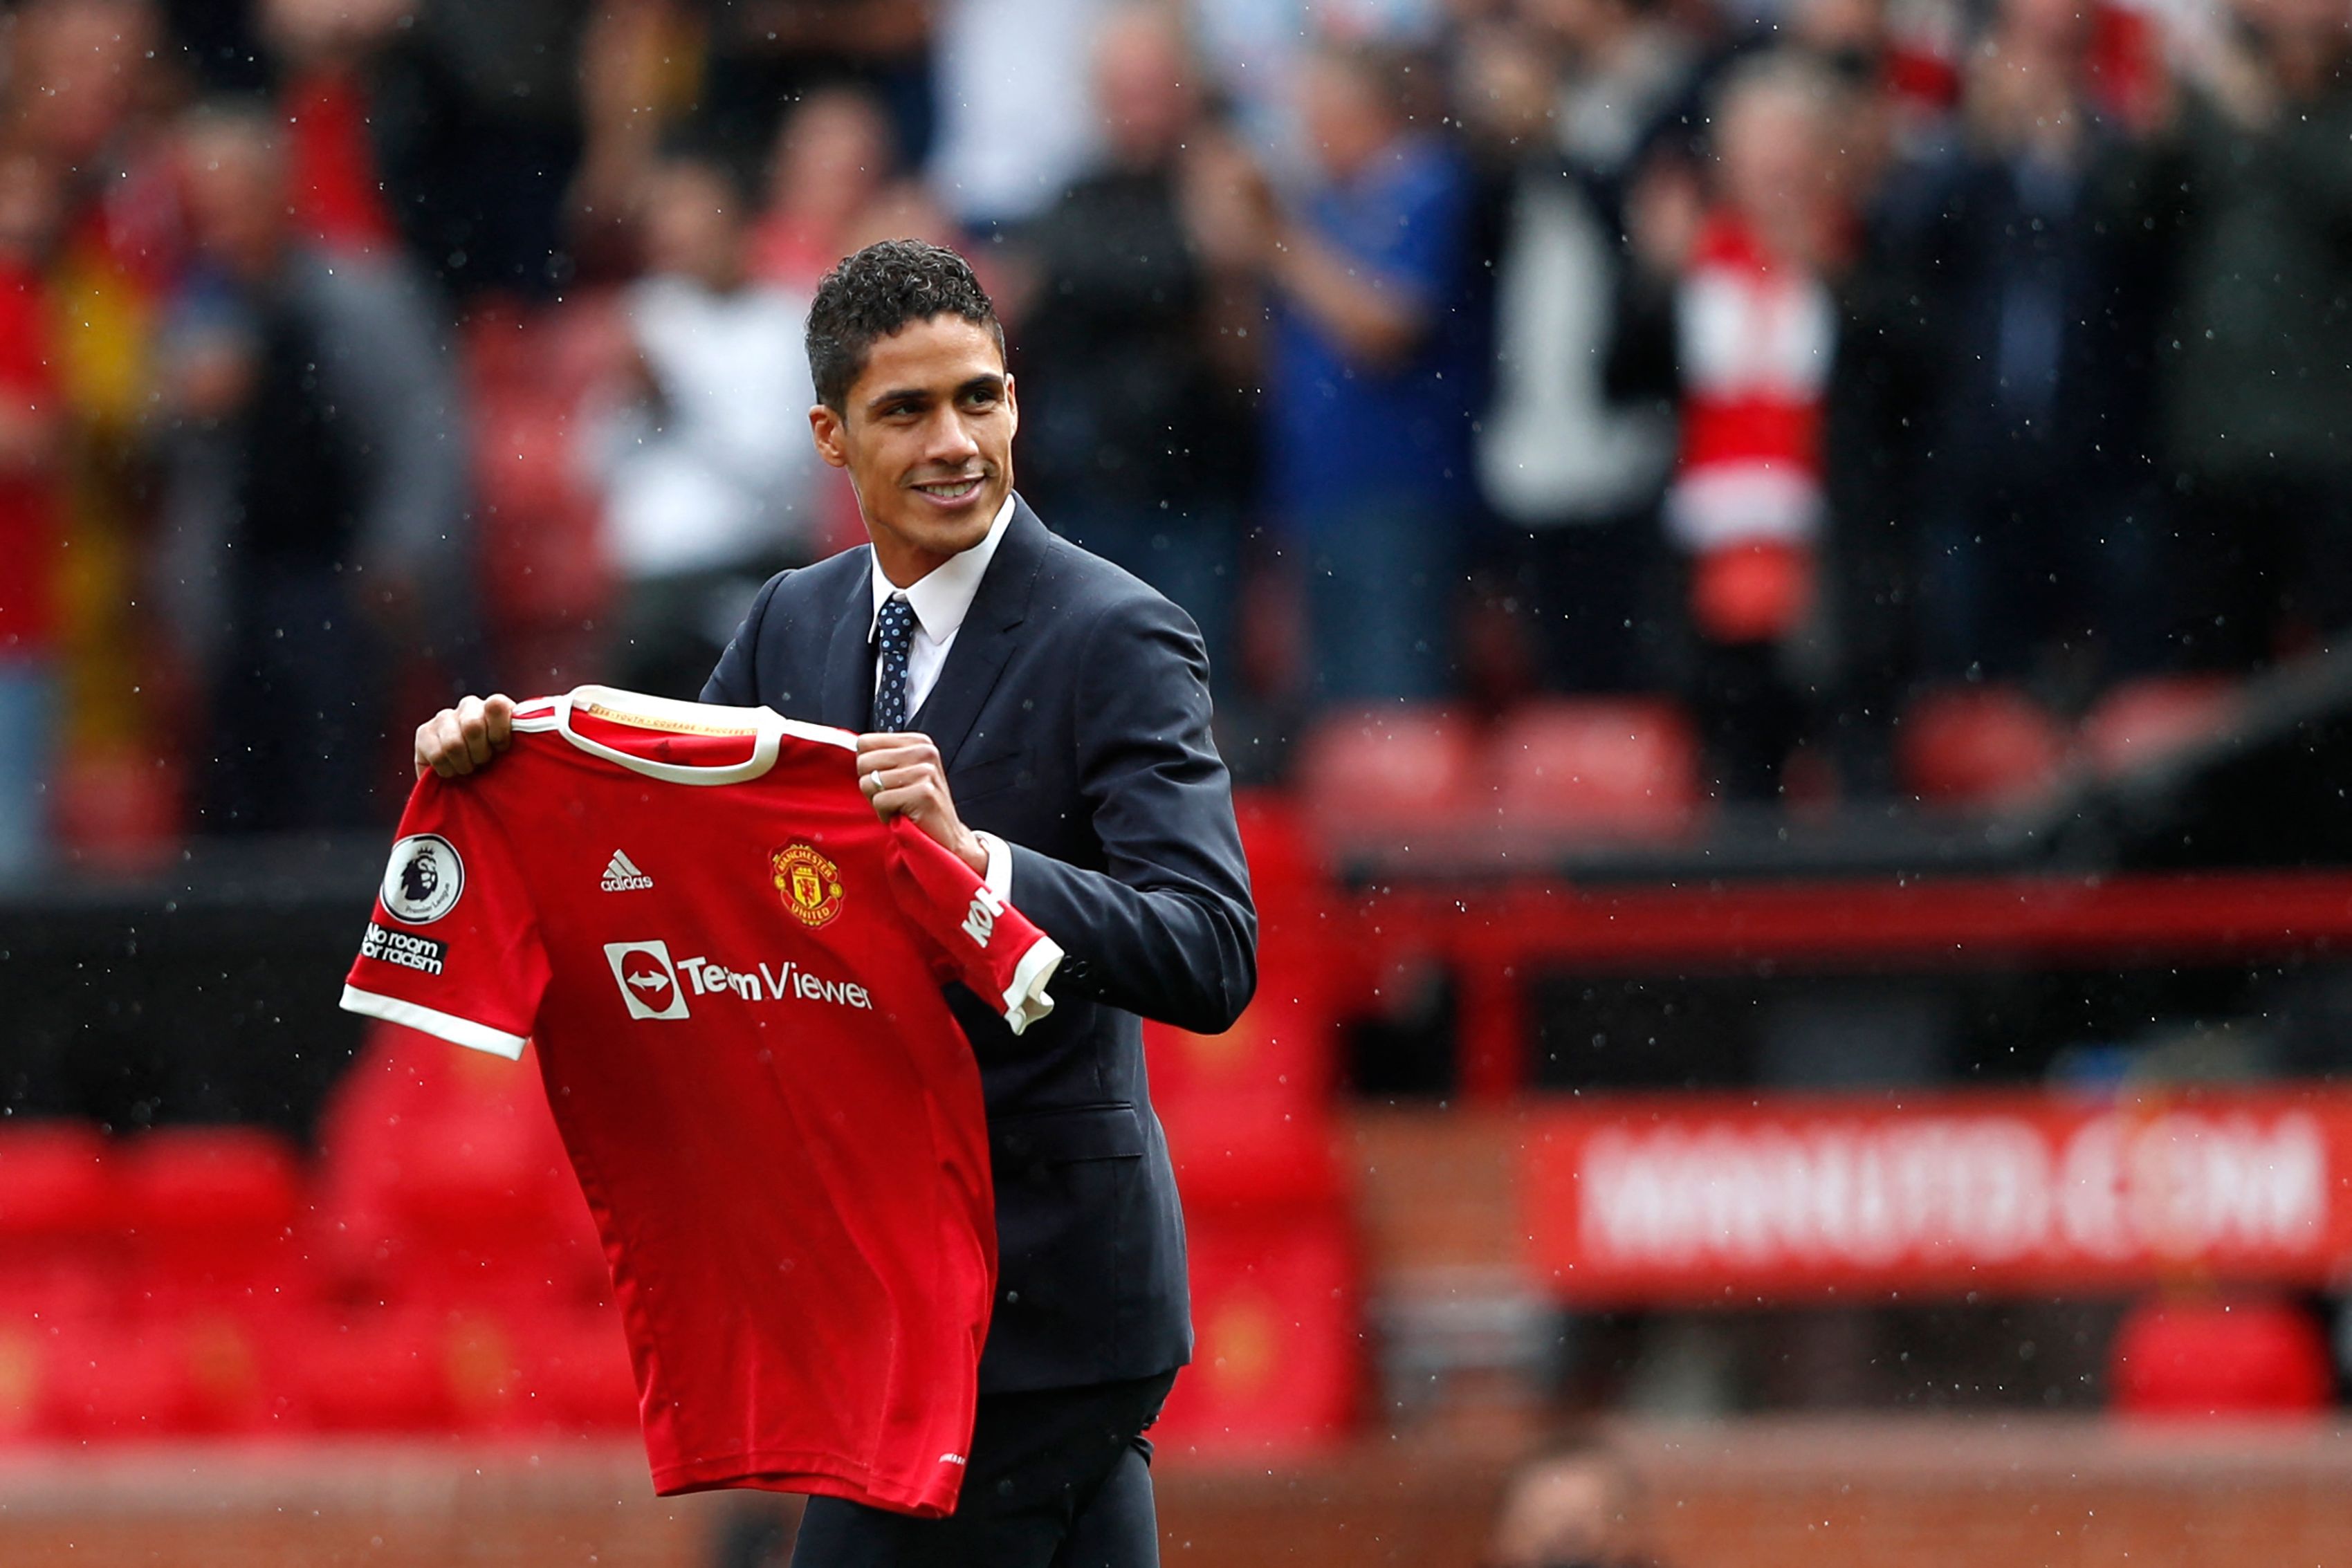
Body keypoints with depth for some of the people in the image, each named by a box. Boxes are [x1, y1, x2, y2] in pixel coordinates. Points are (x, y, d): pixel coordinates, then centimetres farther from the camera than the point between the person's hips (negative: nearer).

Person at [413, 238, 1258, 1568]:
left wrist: (975, 856, -34)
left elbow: (1214, 961, -21)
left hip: (1033, 1290, -8)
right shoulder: (797, 624, 10)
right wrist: (497, 757, -4)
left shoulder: (1117, 638, -12)